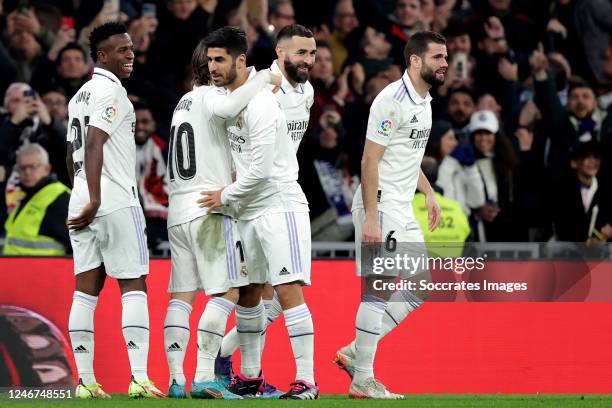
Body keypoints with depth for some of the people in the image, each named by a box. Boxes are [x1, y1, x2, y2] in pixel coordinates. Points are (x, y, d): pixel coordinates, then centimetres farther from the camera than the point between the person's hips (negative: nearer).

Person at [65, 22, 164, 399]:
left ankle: (86, 381, 1)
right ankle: (140, 378, -14)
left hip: (82, 205, 8)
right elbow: (93, 145, -19)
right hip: (116, 203, -8)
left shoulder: (79, 96, 19)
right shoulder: (111, 91, -9)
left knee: (86, 290, 4)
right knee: (134, 287, -6)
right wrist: (94, 201, -23)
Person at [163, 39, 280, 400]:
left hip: (178, 212, 8)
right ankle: (205, 378, -15)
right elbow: (228, 107, -30)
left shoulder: (185, 102, 19)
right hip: (208, 209, -8)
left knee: (181, 296, 6)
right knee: (226, 293, -7)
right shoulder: (209, 97, -7)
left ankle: (176, 379, 2)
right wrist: (264, 79, -19)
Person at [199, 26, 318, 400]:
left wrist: (225, 197, -9)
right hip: (249, 212, 9)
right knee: (248, 293, 12)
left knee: (288, 291, -14)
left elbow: (260, 170, -21)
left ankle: (306, 381, -15)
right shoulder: (226, 96, 9)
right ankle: (251, 376, 21)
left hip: (280, 205, -9)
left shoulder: (260, 105, -19)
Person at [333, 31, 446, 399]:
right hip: (380, 206, -10)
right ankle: (362, 379, 0)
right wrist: (370, 217, -23)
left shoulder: (423, 101, 14)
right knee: (378, 290, -6)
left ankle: (354, 353, 16)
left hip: (403, 210, 10)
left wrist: (429, 194, 19)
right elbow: (370, 160, -19)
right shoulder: (392, 100, -16)